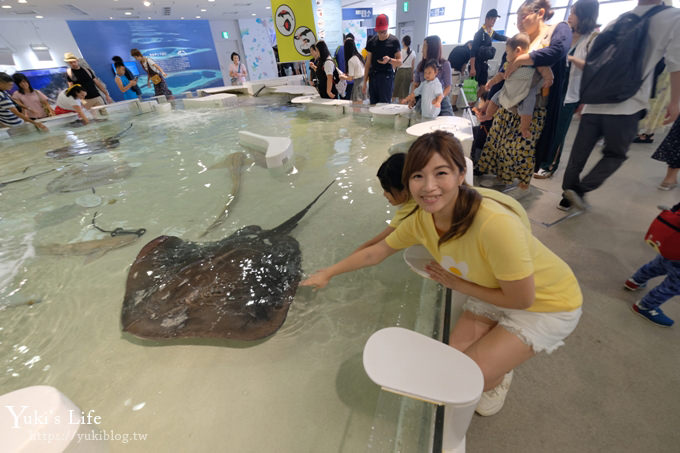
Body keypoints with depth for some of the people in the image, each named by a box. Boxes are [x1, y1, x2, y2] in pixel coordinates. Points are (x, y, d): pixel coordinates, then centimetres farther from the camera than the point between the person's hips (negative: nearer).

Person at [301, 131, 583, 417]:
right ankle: (494, 364, 31)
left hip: (546, 304, -5)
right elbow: (376, 252, -5)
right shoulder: (422, 220, -19)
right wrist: (328, 273, 1)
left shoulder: (494, 224, -39)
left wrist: (457, 283, -15)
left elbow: (521, 299, -25)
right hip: (496, 290, 5)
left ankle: (499, 377, 25)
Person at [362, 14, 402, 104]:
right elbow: (368, 63, 12)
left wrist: (389, 60, -22)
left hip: (387, 77, -4)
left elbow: (400, 62, -1)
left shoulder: (394, 41, -1)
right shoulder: (372, 41, 9)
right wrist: (365, 82, 7)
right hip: (373, 77, 4)